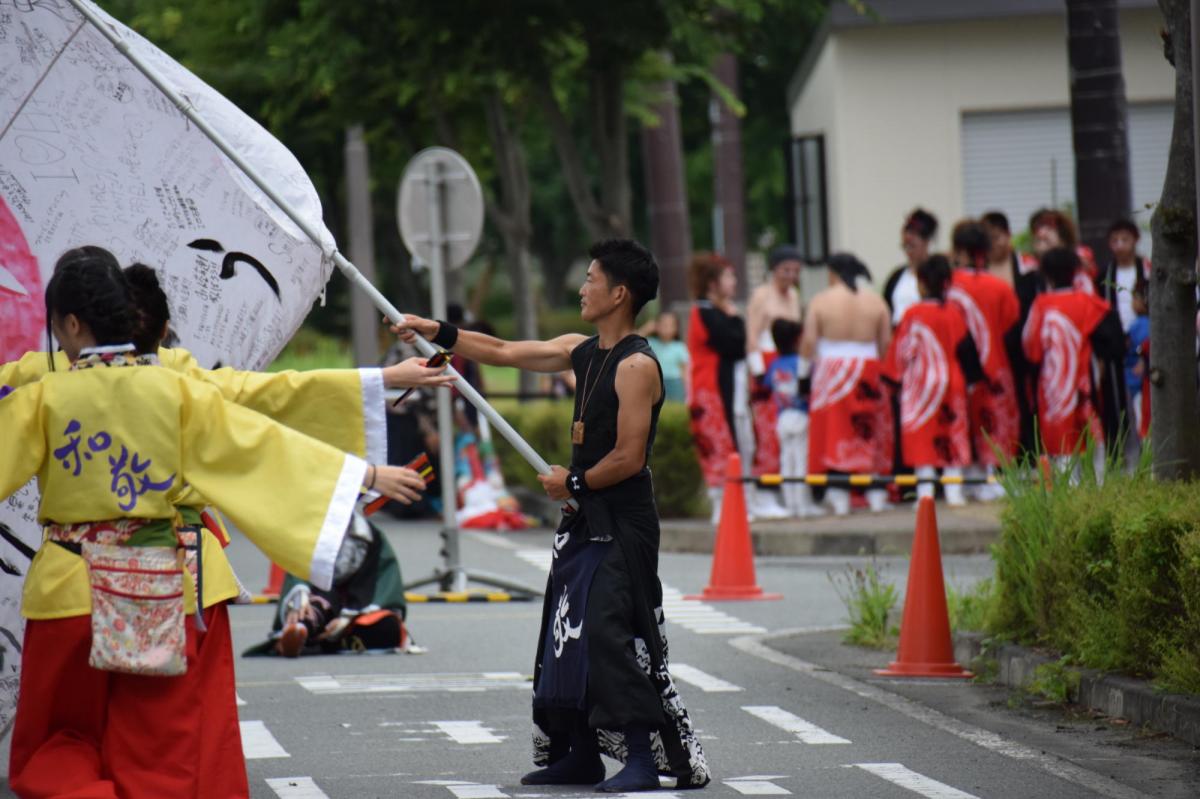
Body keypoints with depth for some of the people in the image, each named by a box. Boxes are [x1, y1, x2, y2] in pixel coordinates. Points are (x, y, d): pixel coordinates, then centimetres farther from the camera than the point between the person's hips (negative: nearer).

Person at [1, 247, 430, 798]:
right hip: (166, 593, 2)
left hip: (73, 590, -2)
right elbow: (262, 443, 0)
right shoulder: (175, 391, -2)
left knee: (57, 749, 9)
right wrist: (368, 474, 8)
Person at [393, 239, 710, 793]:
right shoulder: (581, 352, 11)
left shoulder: (636, 366, -16)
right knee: (570, 637, 11)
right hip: (585, 521, 10)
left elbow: (629, 458, -20)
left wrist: (572, 484, -7)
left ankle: (644, 757, -12)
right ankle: (581, 756, 19)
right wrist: (437, 333, 15)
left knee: (611, 635, -14)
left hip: (622, 524, -9)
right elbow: (504, 353, 19)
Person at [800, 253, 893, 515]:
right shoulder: (876, 302, 3)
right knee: (872, 434, 9)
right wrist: (881, 368, 15)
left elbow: (808, 342, -6)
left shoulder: (820, 301, -4)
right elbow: (886, 342, 3)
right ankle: (876, 495, 9)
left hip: (831, 370, -2)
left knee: (834, 432, 1)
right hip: (867, 371, 2)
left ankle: (839, 496, -3)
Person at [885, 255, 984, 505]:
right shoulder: (955, 313, -3)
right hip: (950, 382, 2)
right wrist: (969, 377, 12)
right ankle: (954, 491, 8)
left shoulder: (912, 315, -8)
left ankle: (925, 491, -5)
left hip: (919, 382, -2)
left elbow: (901, 350, -4)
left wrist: (896, 377, 7)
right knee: (953, 436, 10)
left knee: (921, 438, 1)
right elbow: (966, 348, 1)